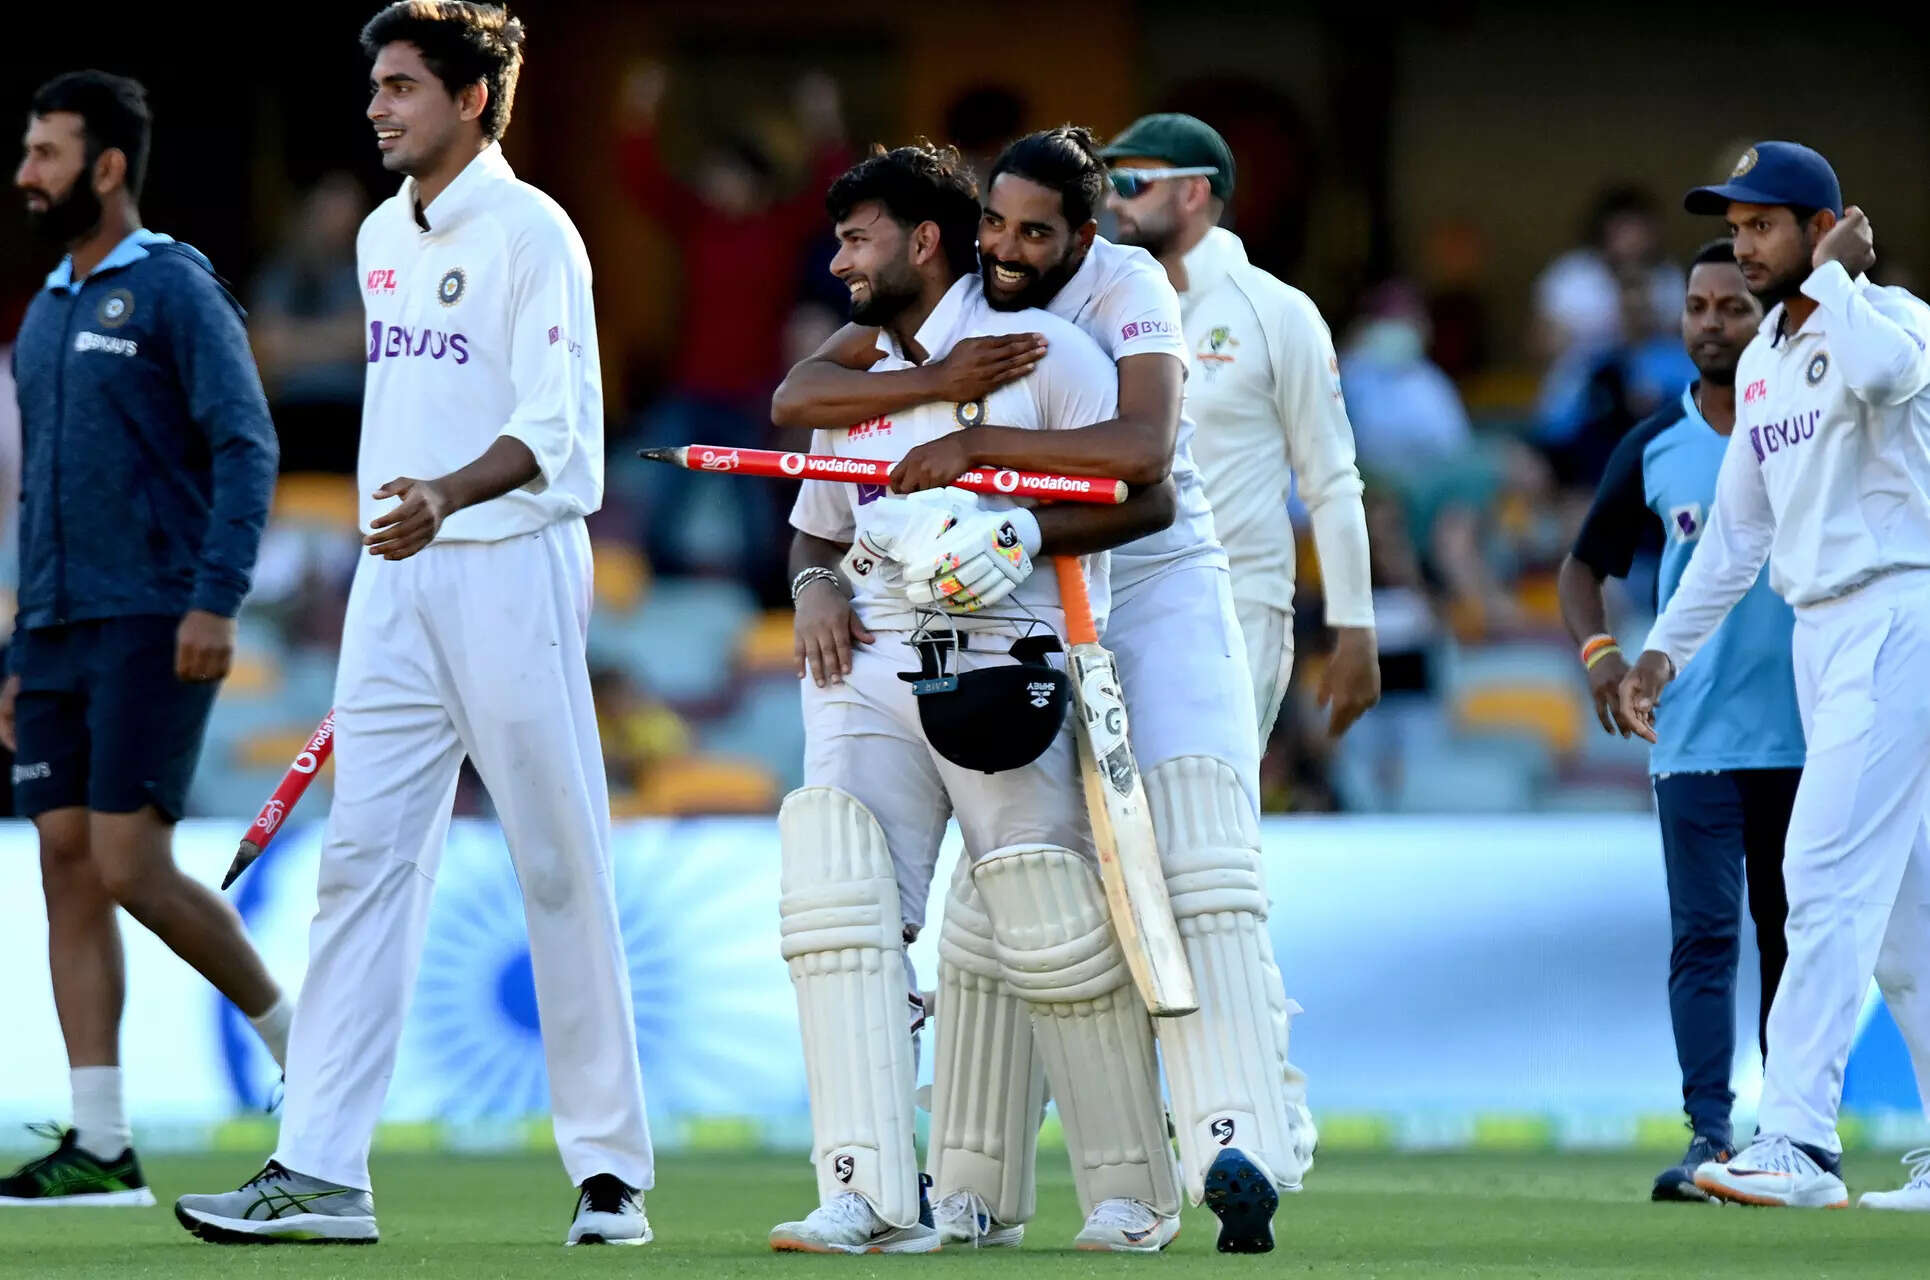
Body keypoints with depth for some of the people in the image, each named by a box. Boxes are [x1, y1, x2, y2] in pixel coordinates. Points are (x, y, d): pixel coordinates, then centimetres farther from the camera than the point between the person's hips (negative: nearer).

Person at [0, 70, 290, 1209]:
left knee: (131, 868, -13)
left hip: (152, 630, -8)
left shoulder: (174, 292, -6)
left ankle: (293, 1034, 8)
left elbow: (247, 449, -12)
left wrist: (216, 599, -22)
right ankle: (100, 1148, 0)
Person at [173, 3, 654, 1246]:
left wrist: (448, 495, -32)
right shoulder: (382, 236, 16)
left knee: (562, 868, -2)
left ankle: (610, 1166, 4)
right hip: (396, 579, 7)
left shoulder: (530, 232, -8)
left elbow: (553, 426, -16)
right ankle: (319, 1168, -5)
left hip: (512, 571, -7)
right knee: (362, 859, -1)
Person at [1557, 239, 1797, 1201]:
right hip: (1694, 739, 0)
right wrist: (1597, 649, -4)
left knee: (1796, 935, 7)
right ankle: (1709, 1137, -9)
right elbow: (1583, 563, 15)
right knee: (1704, 937, -5)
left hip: (1807, 734, 0)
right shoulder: (1653, 449, 6)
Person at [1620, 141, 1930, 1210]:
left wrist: (1832, 276, -18)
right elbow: (1739, 525, 23)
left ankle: (1797, 1139, -21)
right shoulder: (1763, 359, 17)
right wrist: (1666, 646, 20)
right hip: (1821, 635, 9)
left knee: (1829, 872, -16)